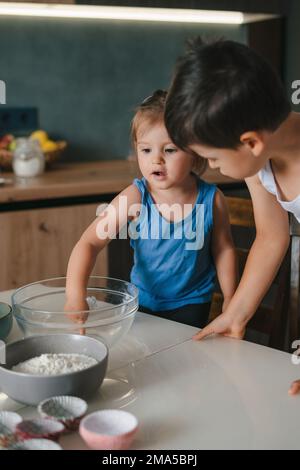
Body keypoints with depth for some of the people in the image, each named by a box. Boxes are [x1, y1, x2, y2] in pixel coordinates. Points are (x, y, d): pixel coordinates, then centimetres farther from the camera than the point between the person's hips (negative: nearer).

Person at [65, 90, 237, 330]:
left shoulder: (212, 199, -17)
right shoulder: (135, 197, -21)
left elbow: (224, 249, -2)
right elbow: (89, 242, -25)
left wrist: (230, 301, 2)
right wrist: (76, 294, -38)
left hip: (191, 302, -1)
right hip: (144, 300, 1)